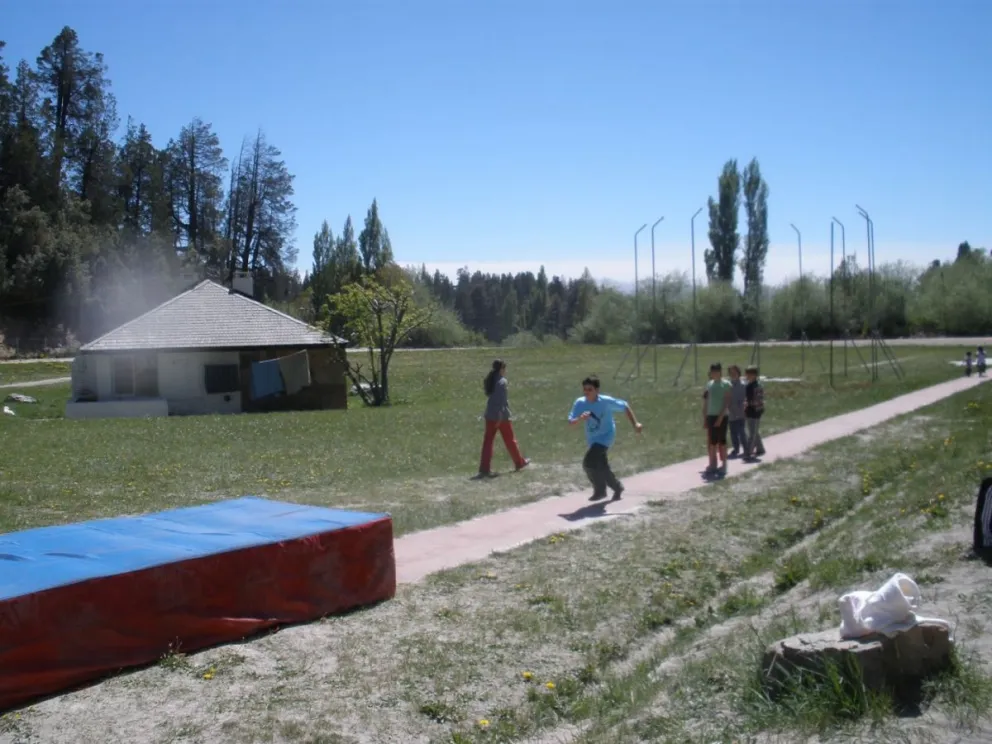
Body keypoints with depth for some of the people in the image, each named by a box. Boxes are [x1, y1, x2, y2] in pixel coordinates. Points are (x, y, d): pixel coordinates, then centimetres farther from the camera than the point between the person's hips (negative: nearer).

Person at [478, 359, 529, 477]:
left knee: (488, 441, 1)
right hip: (502, 415, -6)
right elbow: (502, 400, -19)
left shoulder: (490, 381, 9)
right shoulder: (502, 382, -13)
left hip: (490, 415, 6)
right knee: (510, 440, 10)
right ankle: (519, 462, 27)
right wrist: (501, 415, -22)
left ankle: (484, 469, -5)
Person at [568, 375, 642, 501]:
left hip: (606, 437, -5)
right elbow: (570, 423, -19)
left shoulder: (606, 401, -22)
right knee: (600, 466, 18)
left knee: (589, 462, -22)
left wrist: (635, 424, -10)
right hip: (592, 439, 5)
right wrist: (580, 419, -39)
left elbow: (625, 407, -8)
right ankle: (617, 487, 44)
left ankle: (600, 490, -1)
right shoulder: (580, 403, -15)